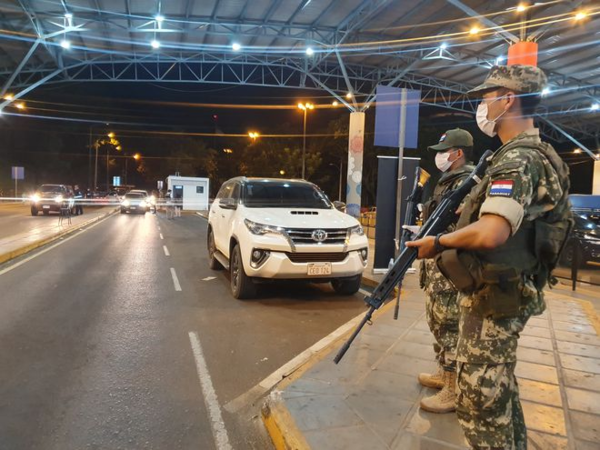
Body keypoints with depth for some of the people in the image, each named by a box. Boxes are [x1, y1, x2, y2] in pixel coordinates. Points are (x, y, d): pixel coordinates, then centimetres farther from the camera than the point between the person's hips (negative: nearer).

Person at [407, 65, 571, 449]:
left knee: (481, 403, 2)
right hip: (505, 294, 10)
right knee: (501, 393, 24)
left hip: (494, 299, -10)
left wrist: (439, 242, -17)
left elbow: (490, 234, -34)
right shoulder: (532, 154, 13)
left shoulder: (518, 160, -20)